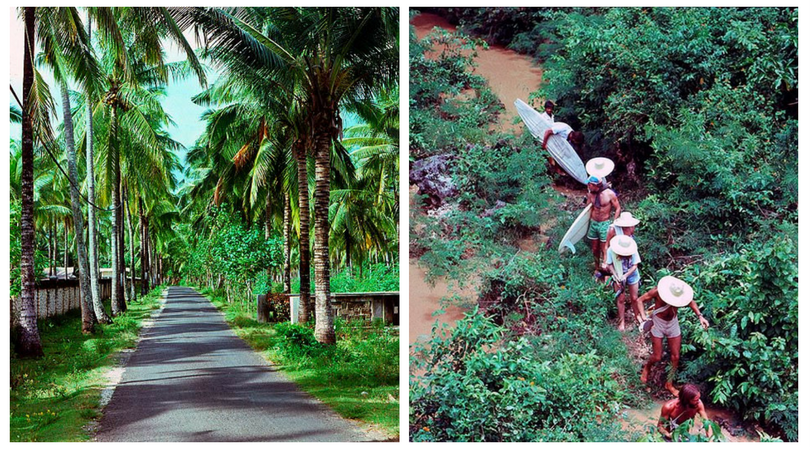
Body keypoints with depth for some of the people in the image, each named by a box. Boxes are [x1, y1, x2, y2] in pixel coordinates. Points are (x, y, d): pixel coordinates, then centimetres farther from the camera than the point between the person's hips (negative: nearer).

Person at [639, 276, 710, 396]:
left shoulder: (681, 293, -19)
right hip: (658, 324, -3)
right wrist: (643, 316, -30)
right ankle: (647, 367, 39)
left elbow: (690, 302, 2)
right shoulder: (658, 291, -28)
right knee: (657, 357, 2)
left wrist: (700, 316, -11)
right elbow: (640, 300, -18)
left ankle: (669, 384, 26)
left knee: (675, 357, 7)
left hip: (673, 324, 3)